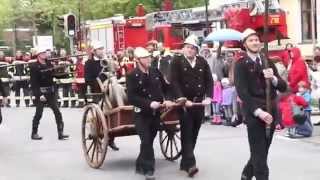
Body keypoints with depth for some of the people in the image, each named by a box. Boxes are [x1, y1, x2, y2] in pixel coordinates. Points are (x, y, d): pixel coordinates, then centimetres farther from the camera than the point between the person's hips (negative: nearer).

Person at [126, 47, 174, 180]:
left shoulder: (156, 72, 4)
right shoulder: (132, 76, -11)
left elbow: (165, 88, 14)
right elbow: (131, 98, -18)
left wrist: (166, 100, -5)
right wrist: (149, 103, -25)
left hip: (156, 112, 5)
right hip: (141, 114, -5)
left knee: (149, 141, 13)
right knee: (146, 141, -10)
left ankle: (140, 166, 29)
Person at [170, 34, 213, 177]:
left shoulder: (202, 62, 9)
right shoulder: (176, 61, -3)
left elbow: (209, 80, 7)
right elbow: (174, 82, -10)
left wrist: (208, 97, -8)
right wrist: (182, 99, -19)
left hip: (199, 102, 4)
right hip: (184, 102, -4)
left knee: (194, 133, 9)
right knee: (186, 133, -9)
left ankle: (185, 162, 19)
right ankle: (190, 163, -14)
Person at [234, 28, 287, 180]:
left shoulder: (268, 62, 11)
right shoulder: (241, 64, -5)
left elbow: (283, 87, 7)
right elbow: (242, 92, -14)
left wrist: (273, 78, -14)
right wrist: (258, 111, -23)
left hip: (271, 111, 6)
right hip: (253, 113, -6)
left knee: (261, 152, 15)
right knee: (259, 155, -5)